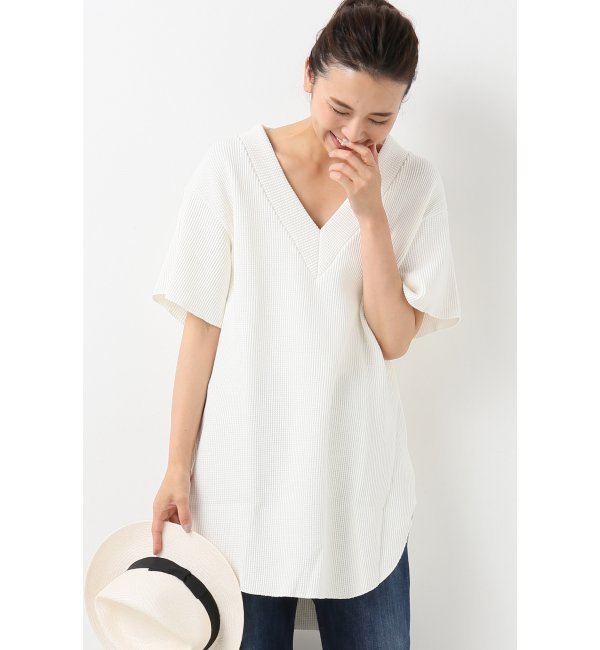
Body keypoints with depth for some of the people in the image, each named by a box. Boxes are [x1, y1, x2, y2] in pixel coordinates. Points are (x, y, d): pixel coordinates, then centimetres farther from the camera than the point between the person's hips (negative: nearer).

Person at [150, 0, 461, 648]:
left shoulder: (414, 184, -1)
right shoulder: (232, 167, -7)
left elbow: (394, 339, -7)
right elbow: (203, 325, -4)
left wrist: (370, 211, -15)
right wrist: (178, 466, -4)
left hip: (358, 475, 2)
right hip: (245, 473, -1)